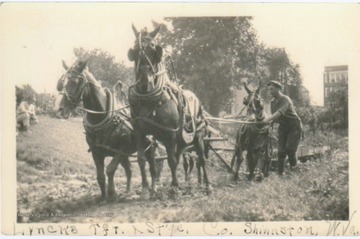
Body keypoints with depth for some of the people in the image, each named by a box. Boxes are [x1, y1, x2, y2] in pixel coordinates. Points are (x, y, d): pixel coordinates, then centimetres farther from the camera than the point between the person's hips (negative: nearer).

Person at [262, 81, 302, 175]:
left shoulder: (285, 99, -20)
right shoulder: (273, 102, 6)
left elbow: (281, 111, -38)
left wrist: (269, 118, -51)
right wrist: (270, 121, -8)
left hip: (294, 126, -6)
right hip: (283, 127, 6)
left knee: (290, 148, -17)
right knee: (281, 150, -2)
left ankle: (293, 166, 10)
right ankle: (280, 172, 3)